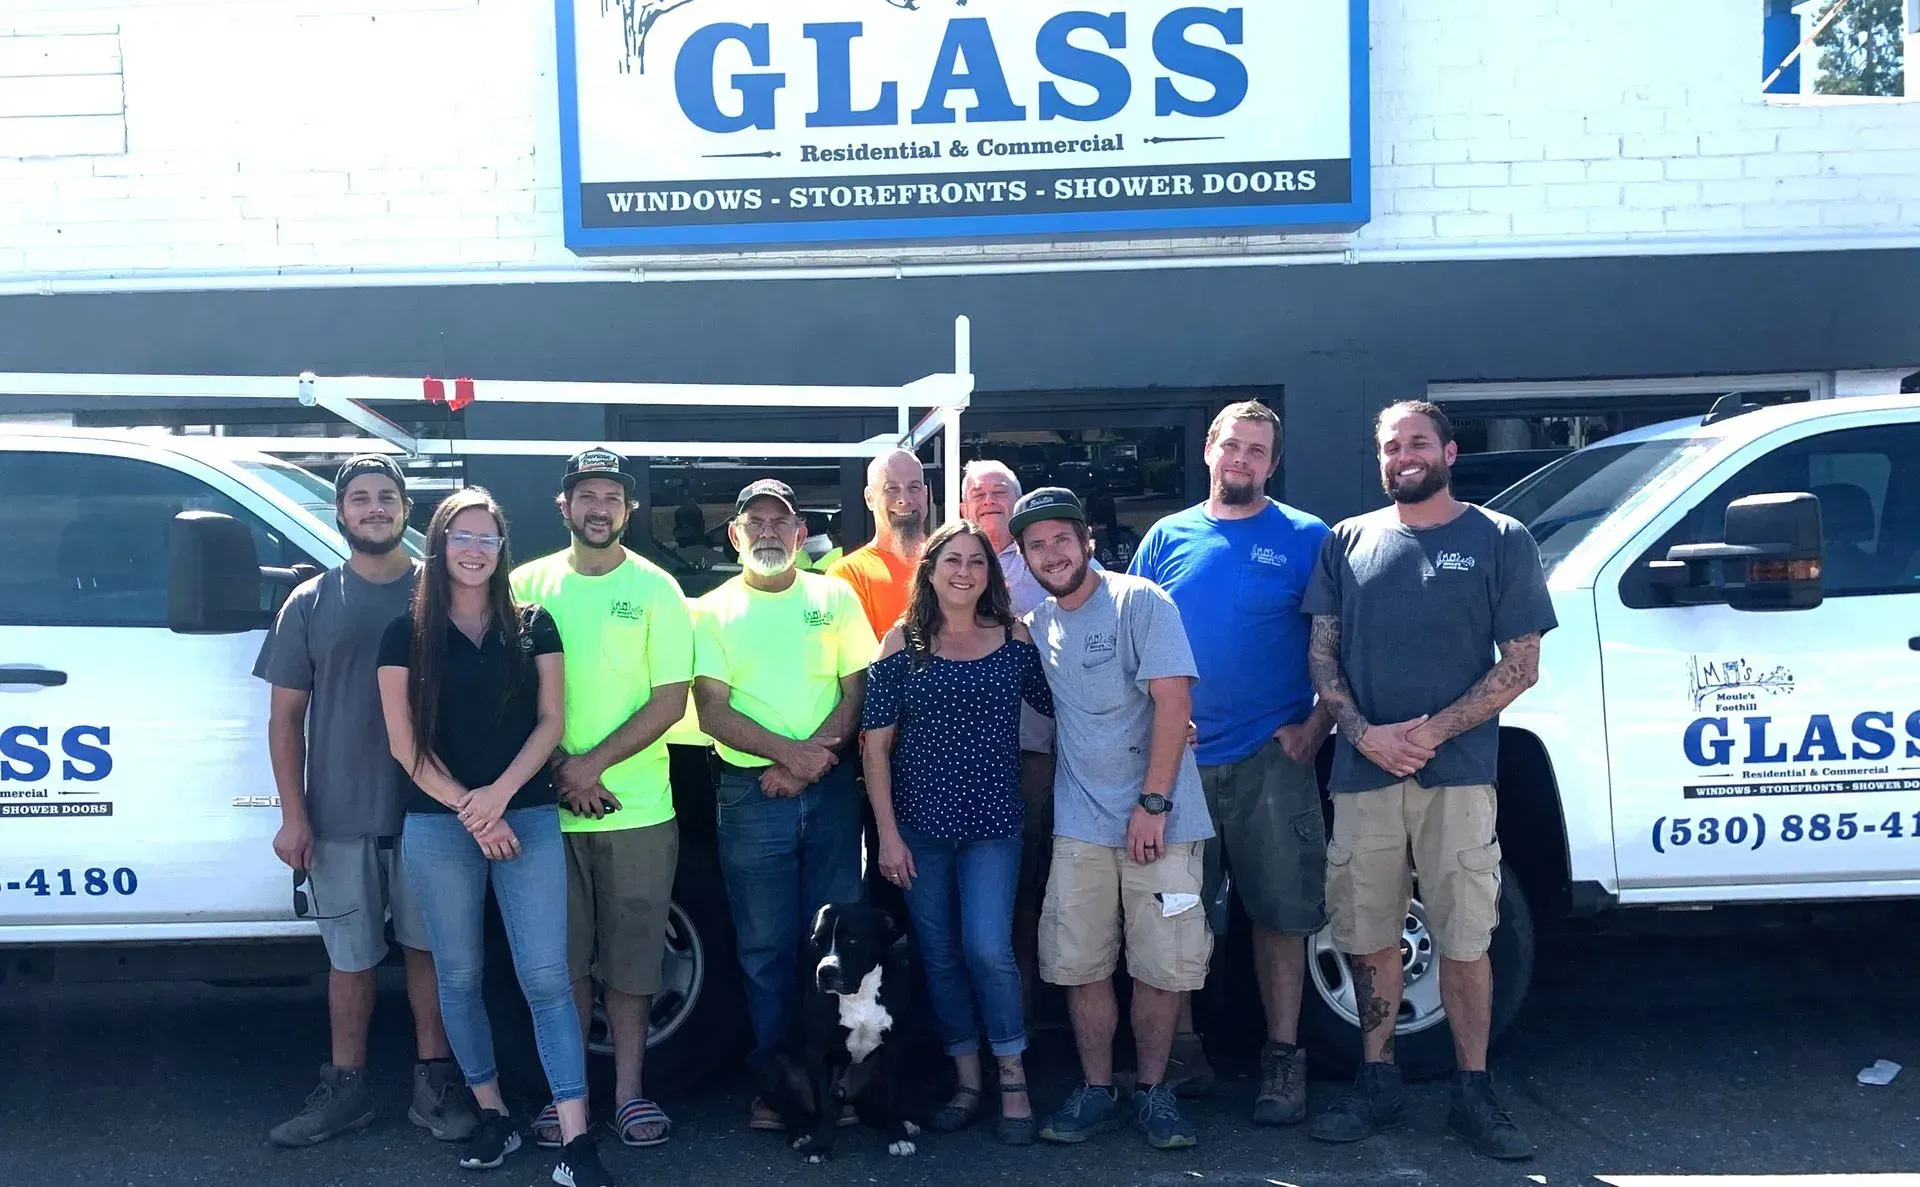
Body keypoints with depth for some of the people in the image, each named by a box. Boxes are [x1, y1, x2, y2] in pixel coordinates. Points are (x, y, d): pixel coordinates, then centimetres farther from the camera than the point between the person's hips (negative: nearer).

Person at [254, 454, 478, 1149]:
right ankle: (346, 1087, 23)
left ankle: (434, 1081, 20)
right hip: (340, 818, 1)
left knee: (426, 946, 9)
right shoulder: (311, 603, 5)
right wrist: (293, 814, -3)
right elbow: (286, 714, 5)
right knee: (350, 957, 10)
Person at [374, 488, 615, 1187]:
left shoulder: (533, 626, 6)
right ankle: (492, 1115, 24)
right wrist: (469, 809, -10)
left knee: (546, 977, -5)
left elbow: (550, 721, 2)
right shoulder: (407, 635, 3)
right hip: (438, 824, 1)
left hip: (528, 816, 0)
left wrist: (499, 795, -11)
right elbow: (404, 743, -1)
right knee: (460, 976, 8)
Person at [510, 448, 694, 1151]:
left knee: (629, 958, 6)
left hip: (636, 810, -1)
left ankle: (628, 1091, 17)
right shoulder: (528, 584, 4)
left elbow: (671, 699, -5)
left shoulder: (654, 588, -1)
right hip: (547, 805, 1)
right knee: (561, 958, 8)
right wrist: (560, 773, -7)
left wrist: (593, 764, -13)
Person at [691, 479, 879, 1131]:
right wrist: (789, 752, -15)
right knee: (765, 946, 5)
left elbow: (858, 692, 2)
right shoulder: (712, 611, 5)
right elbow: (712, 712, -3)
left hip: (831, 790, 1)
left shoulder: (835, 598, 7)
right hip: (749, 795, -1)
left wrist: (807, 765, -10)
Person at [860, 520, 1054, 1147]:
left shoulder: (1014, 639, 2)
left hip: (993, 823, -1)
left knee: (988, 949, -10)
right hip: (919, 826, 1)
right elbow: (875, 744, 0)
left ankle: (1012, 1078, 10)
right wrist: (888, 834, -5)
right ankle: (966, 1080, 23)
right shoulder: (902, 642, 0)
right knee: (939, 954, 7)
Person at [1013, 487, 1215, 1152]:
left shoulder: (1140, 603, -8)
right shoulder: (1036, 624, 9)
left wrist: (1153, 803, -17)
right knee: (1081, 965, 5)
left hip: (1157, 819, -4)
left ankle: (1153, 1091, 18)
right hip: (1079, 822, 4)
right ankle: (1096, 1093, 19)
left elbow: (1173, 701, -14)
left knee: (1162, 965, 1)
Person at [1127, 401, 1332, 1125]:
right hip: (1176, 759, 3)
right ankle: (1180, 1047, 23)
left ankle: (1283, 1058, 17)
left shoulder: (1306, 539, 0)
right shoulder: (1168, 537, 8)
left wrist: (1316, 726, -10)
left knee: (1280, 911, 4)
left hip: (1270, 760, -2)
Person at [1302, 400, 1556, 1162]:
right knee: (1368, 936, 8)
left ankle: (1473, 1092, 14)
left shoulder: (1500, 541, 3)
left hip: (1457, 773, -2)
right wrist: (1364, 733, -8)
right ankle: (1377, 1083, 21)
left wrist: (1433, 731, -12)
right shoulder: (1348, 541, 11)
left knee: (1465, 939, 1)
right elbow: (1321, 655, 9)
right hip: (1363, 772, 3)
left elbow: (1522, 664, -1)